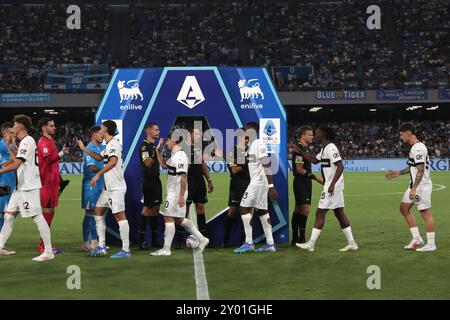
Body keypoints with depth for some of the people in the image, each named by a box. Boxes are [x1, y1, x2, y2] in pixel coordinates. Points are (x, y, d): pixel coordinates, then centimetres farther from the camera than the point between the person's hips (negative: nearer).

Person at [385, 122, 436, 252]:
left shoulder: (418, 148, -18)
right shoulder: (415, 147, 14)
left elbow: (421, 170, -23)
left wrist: (414, 188, -25)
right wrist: (398, 173, 24)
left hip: (421, 186, -11)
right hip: (415, 185, 11)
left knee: (425, 213, -4)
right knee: (404, 208, 13)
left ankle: (431, 244, 3)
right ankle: (417, 239, 16)